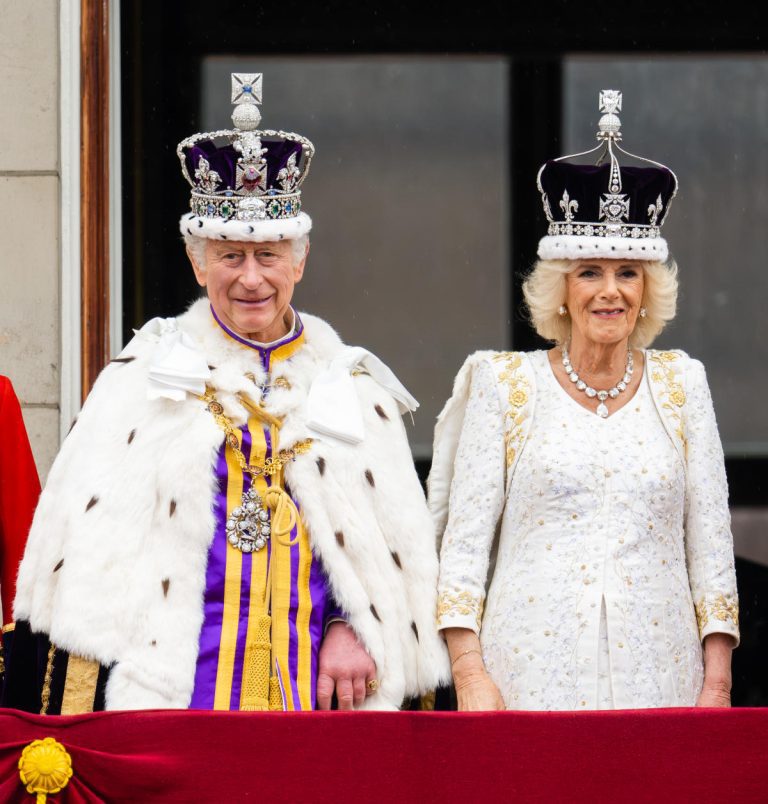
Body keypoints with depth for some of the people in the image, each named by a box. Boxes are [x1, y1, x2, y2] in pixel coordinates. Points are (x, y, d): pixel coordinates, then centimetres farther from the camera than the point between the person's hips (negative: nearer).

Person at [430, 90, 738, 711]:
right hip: (532, 673, -1)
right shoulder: (505, 385, 5)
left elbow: (711, 542, 10)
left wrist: (717, 682, 2)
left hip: (657, 677, 2)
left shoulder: (680, 385, 10)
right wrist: (470, 674, -7)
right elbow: (463, 538, 2)